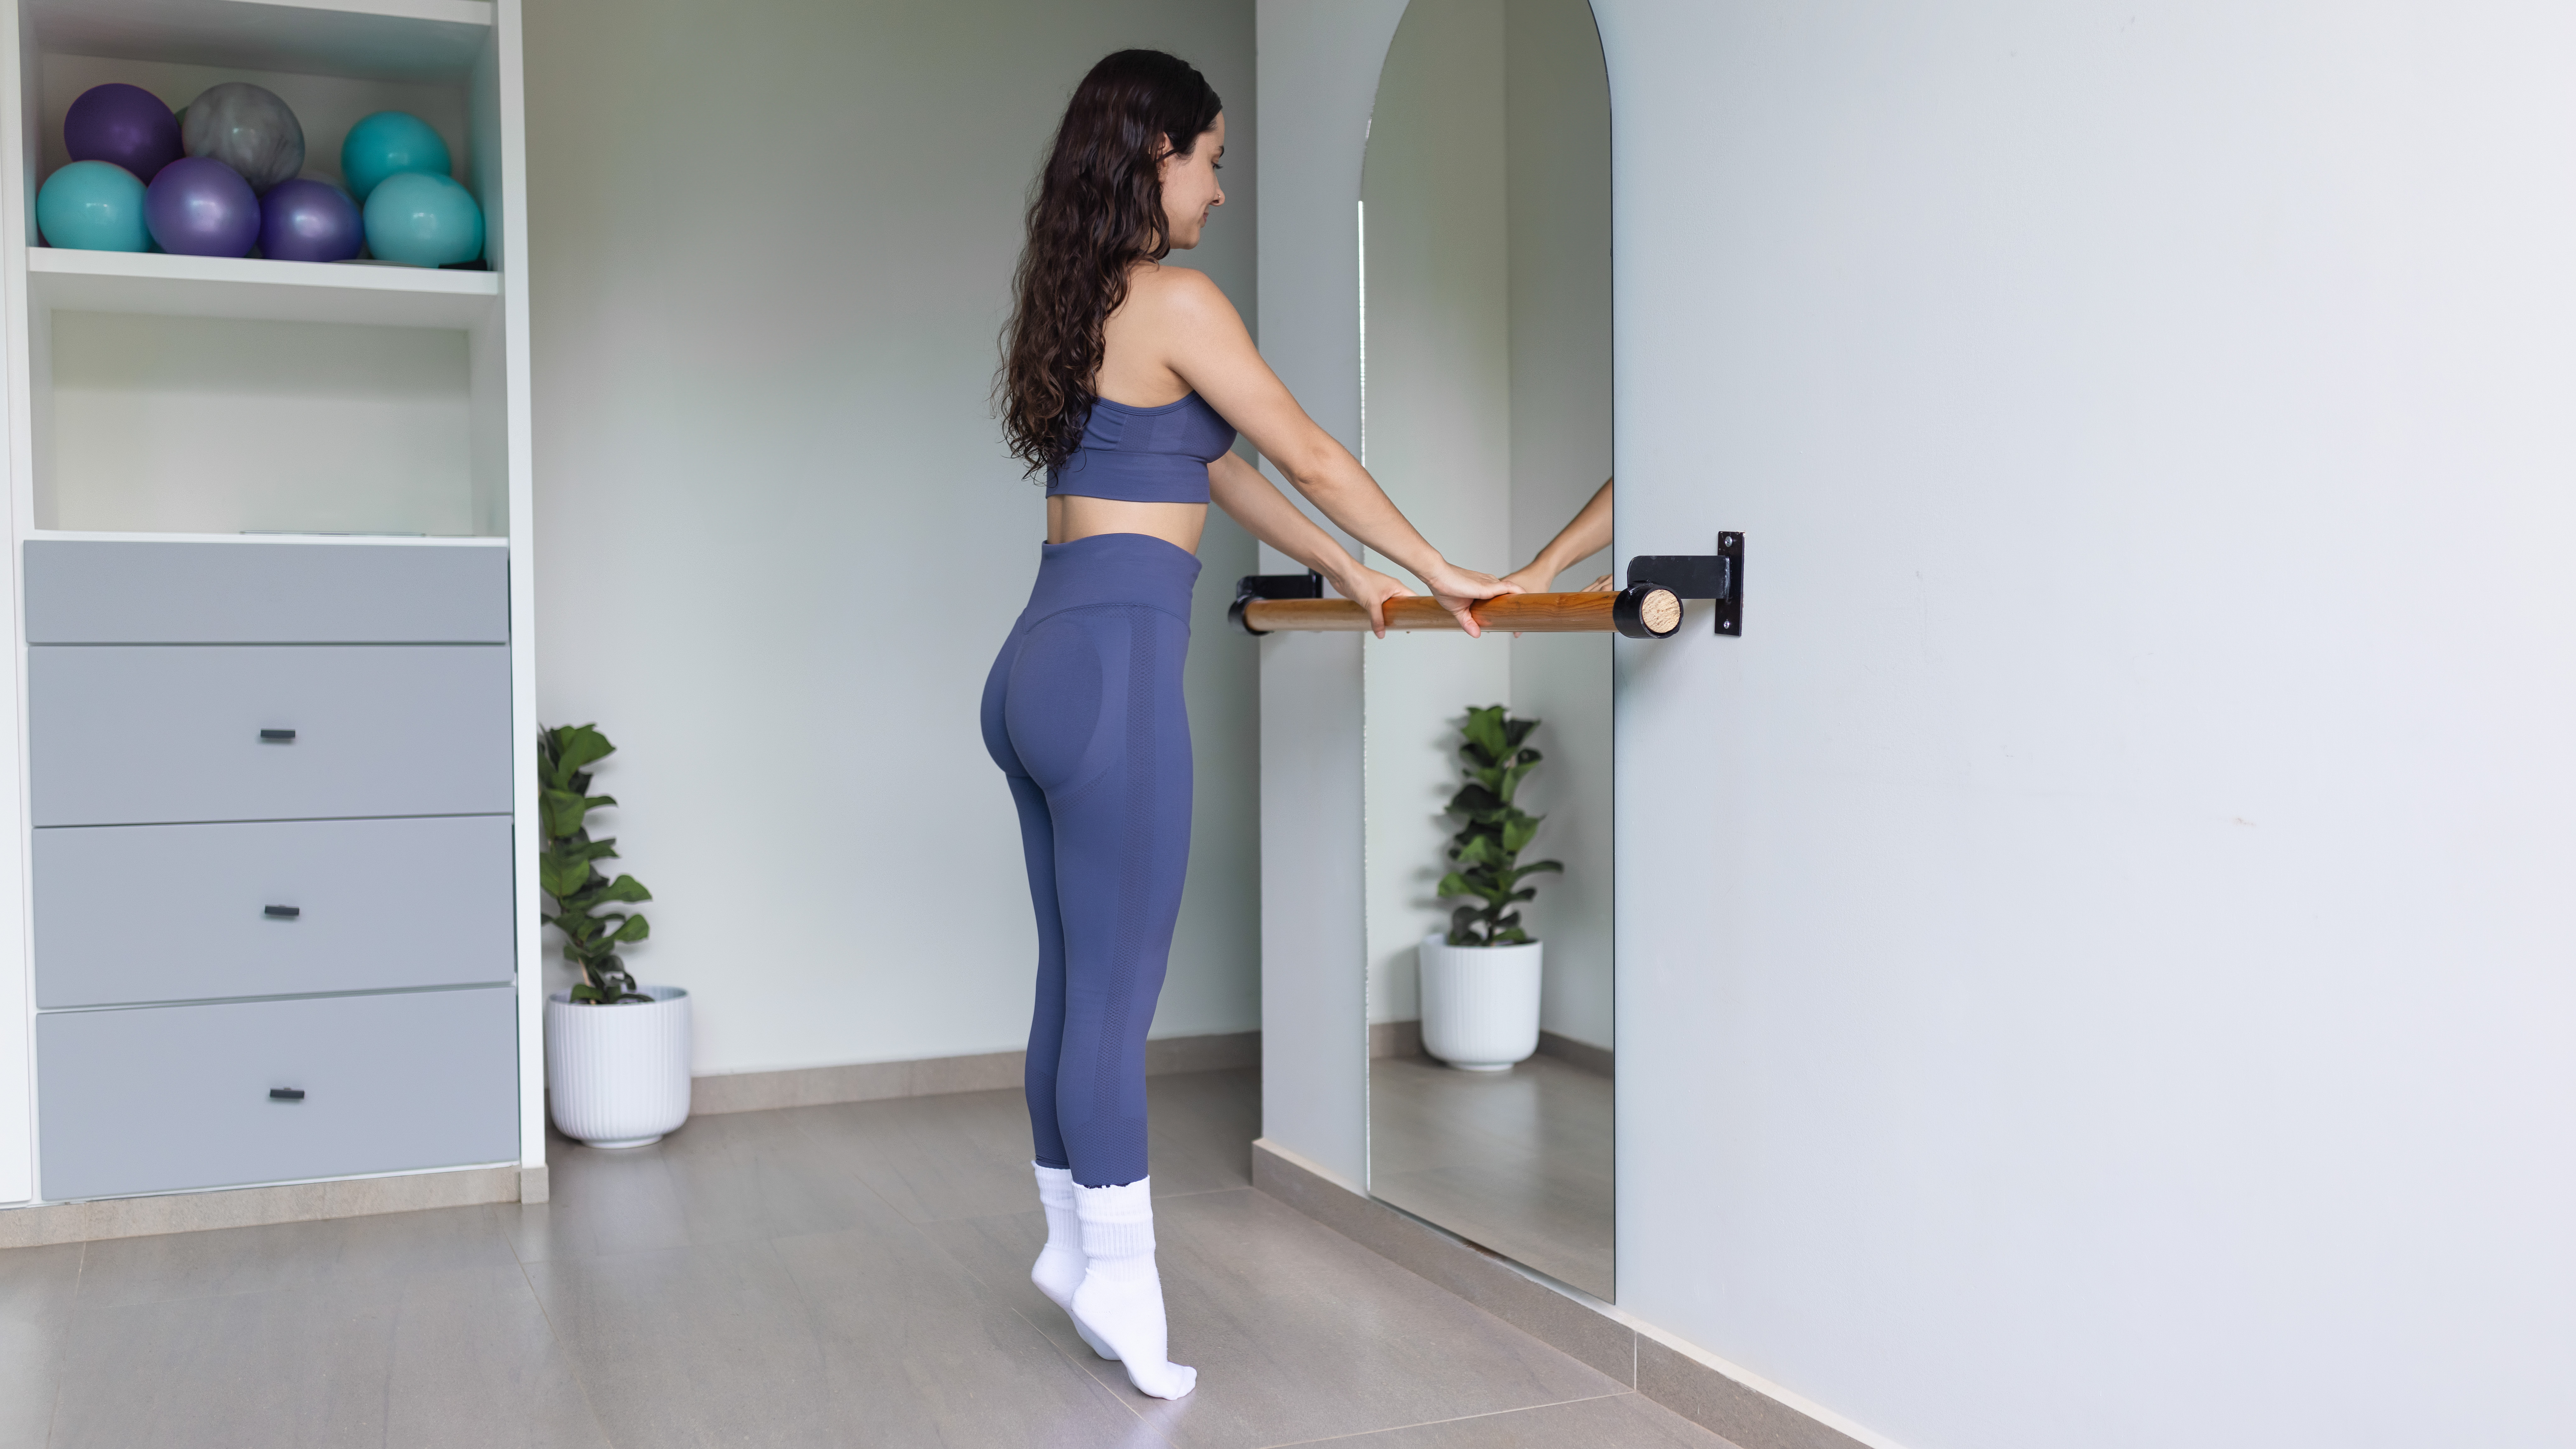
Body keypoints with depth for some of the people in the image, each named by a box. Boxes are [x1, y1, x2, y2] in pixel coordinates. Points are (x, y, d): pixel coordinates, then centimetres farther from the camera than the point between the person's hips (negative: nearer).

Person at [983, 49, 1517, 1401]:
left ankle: (1075, 1243, 26)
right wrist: (1437, 571, 9)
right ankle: (1118, 1283, 7)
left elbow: (1218, 470, 24)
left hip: (1041, 665, 9)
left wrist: (1347, 572, 29)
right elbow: (1311, 459, -3)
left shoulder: (1076, 305, 18)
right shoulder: (1174, 300, -9)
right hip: (1113, 664, -9)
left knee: (1073, 982, 15)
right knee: (1114, 996, -2)